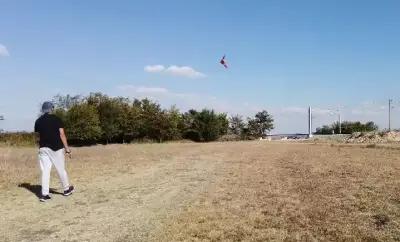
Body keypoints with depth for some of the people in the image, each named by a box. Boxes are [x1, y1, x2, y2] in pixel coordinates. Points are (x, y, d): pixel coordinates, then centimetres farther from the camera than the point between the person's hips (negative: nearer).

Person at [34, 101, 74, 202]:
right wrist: (66, 147, -7)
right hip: (56, 147, -3)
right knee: (61, 169, 9)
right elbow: (62, 134, -9)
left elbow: (39, 135, 6)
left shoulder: (38, 121, 5)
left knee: (45, 171, 5)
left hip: (43, 148, 3)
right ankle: (66, 189, 24)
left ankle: (44, 194, 1)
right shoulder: (56, 119, -5)